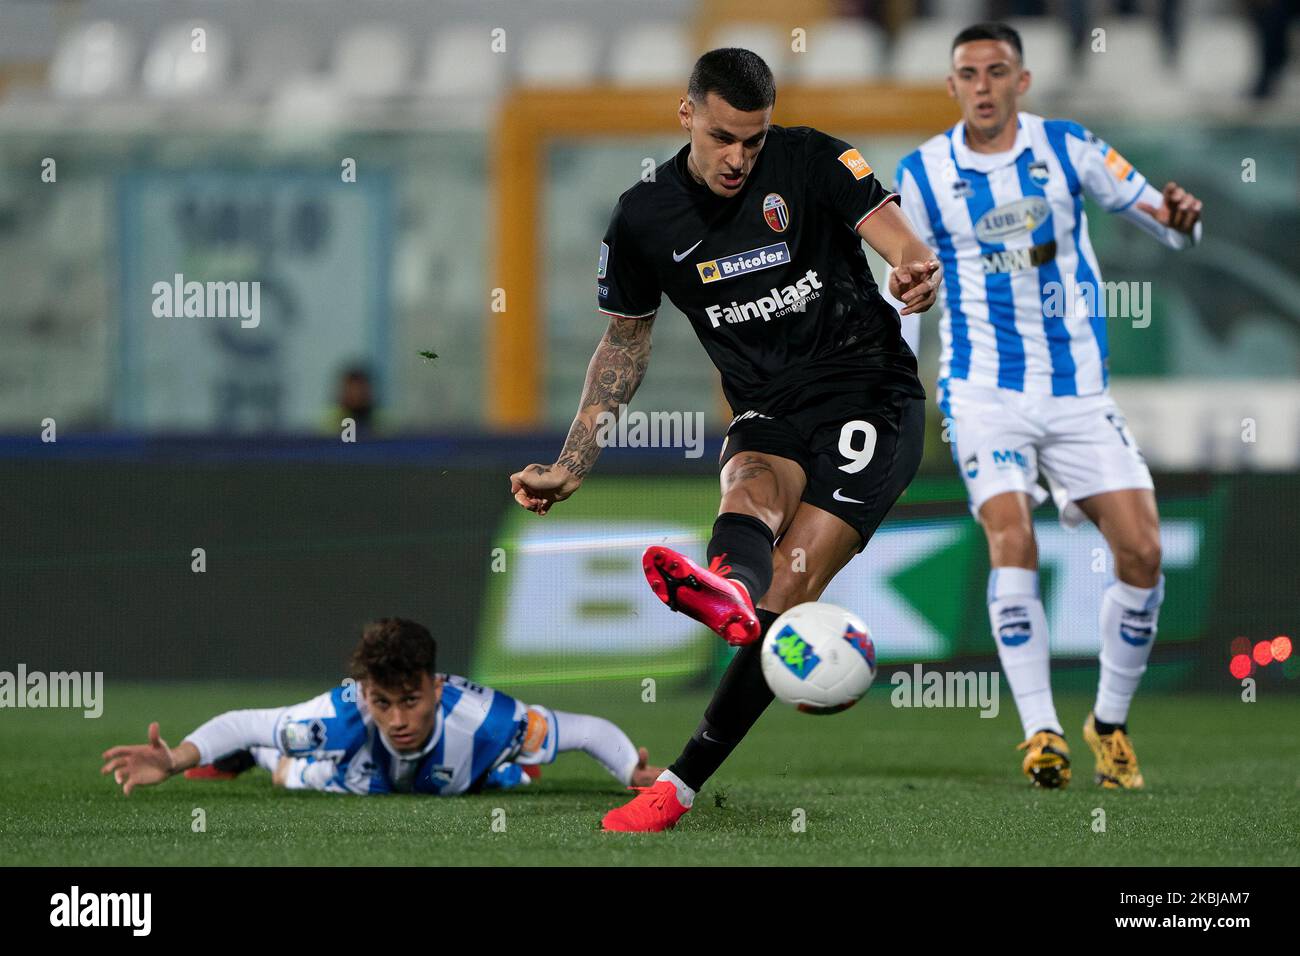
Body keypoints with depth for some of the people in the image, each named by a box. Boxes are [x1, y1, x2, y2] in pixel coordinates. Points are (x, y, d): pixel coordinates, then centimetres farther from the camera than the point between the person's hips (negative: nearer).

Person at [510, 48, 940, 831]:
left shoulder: (812, 160, -5)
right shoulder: (647, 217, 4)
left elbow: (901, 242, -15)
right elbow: (626, 341, 17)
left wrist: (919, 271, -40)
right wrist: (572, 466, 12)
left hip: (870, 393, -3)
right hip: (769, 413, 3)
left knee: (786, 589, -20)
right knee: (750, 488, -34)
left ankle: (681, 784, -30)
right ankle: (727, 587, -70)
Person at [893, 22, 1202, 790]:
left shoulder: (1067, 149, 1)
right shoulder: (923, 175, 0)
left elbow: (1163, 221, 4)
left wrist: (1180, 216, -20)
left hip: (1080, 391, 2)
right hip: (986, 389, -2)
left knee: (1142, 554, -7)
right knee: (1012, 544, -21)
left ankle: (1111, 722, 12)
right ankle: (1042, 732, -13)